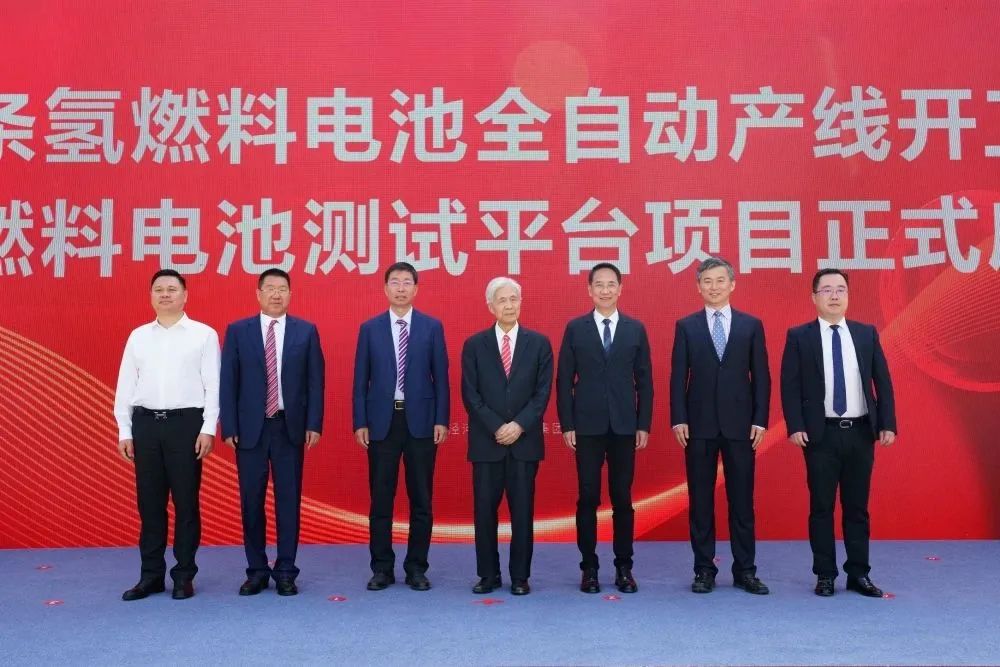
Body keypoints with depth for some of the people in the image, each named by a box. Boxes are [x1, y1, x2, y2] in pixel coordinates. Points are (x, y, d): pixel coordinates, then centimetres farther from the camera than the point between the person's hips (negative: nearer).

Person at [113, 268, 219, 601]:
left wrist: (208, 429, -9)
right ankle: (151, 574, 18)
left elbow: (213, 385, -3)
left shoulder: (204, 334, 1)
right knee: (149, 502, 8)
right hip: (145, 423, 3)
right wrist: (124, 431, 5)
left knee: (186, 502, 3)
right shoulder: (138, 336, 11)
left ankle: (184, 575, 13)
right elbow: (125, 386, 11)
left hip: (186, 423, -3)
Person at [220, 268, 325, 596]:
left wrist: (314, 424, -4)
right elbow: (228, 382, 1)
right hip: (250, 427, 0)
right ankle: (257, 570, 18)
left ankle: (286, 571, 14)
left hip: (290, 427, 0)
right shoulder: (237, 331, 4)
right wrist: (228, 427, -4)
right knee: (251, 501, 6)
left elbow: (315, 381, 2)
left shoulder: (306, 331, 4)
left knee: (289, 500, 4)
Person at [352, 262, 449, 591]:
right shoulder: (370, 328, 6)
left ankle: (416, 567, 16)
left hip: (420, 421, 0)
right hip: (382, 421, 0)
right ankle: (382, 568, 16)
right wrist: (360, 422, -1)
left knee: (421, 499, 5)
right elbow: (361, 379, 5)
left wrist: (441, 420, -4)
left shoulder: (432, 327, 4)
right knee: (381, 498, 5)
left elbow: (441, 377, 3)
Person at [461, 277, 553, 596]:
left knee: (522, 511, 4)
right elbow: (470, 394, -1)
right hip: (486, 442, 0)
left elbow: (543, 392, 0)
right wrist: (496, 427, -11)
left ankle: (520, 577, 15)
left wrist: (519, 425, -12)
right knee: (484, 510, 4)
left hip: (525, 441, 0)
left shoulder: (539, 343, 5)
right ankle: (488, 575, 16)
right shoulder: (474, 345, 4)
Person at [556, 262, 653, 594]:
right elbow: (564, 380, 2)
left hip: (624, 427, 1)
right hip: (587, 427, -1)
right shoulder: (575, 328, 3)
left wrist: (644, 424, 1)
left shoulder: (636, 328, 6)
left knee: (622, 499, 6)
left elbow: (644, 380, 6)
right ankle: (589, 567, 13)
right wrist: (567, 424, -4)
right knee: (588, 498, 4)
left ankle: (624, 567, 16)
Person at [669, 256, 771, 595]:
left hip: (740, 424, 0)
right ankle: (704, 569, 13)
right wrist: (678, 419, -6)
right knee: (700, 500, 4)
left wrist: (760, 419, -3)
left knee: (742, 499, 5)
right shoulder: (686, 326, 6)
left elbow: (761, 376, 5)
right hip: (699, 424, 0)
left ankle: (745, 570, 15)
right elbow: (678, 376, 2)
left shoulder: (751, 325, 7)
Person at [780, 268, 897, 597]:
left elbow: (883, 381, 7)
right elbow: (789, 385, -4)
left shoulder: (867, 333, 8)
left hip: (861, 432, 3)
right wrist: (795, 426, -13)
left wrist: (887, 424, -1)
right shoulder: (799, 336, 0)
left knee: (857, 506, 10)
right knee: (822, 507, 4)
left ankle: (858, 574, 19)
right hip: (821, 433, -2)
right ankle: (825, 575, 14)